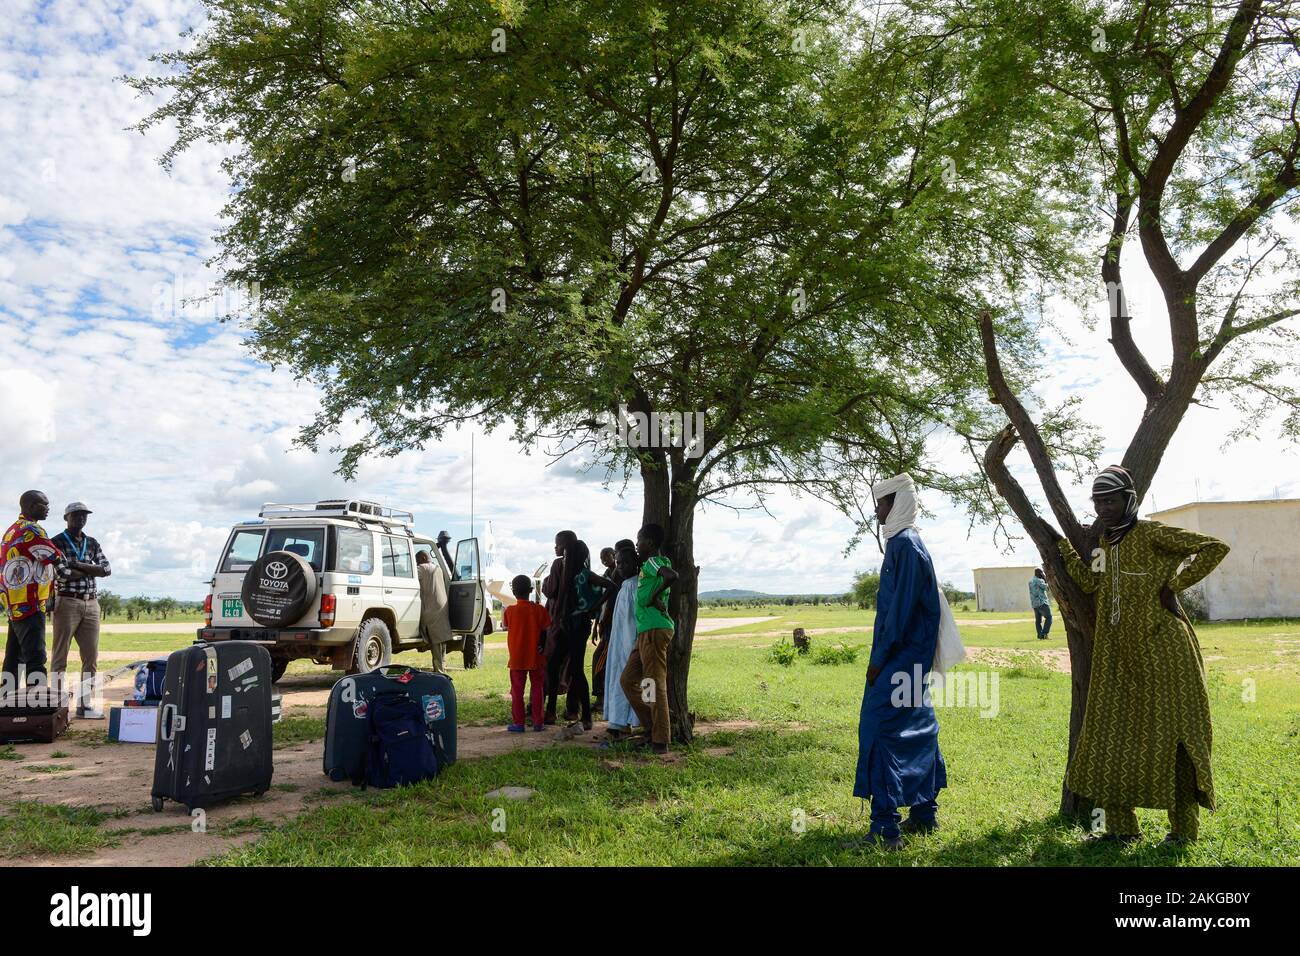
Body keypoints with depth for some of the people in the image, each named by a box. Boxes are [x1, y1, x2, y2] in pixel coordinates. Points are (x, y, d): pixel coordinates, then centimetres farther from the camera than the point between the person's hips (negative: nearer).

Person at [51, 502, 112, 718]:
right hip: (67, 602, -5)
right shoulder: (57, 542, 0)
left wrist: (78, 565, -8)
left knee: (91, 657, 5)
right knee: (60, 656, -2)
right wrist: (90, 570, -5)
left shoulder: (92, 543, 17)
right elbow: (60, 573, -15)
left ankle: (85, 704, 11)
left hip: (91, 604, 6)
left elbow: (107, 569, 3)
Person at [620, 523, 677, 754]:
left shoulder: (653, 562, -10)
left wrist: (654, 596, -19)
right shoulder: (650, 564, 18)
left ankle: (660, 741, 1)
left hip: (654, 630, -10)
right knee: (628, 680, 14)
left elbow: (672, 575, -28)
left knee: (654, 684, -5)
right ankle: (652, 730, 16)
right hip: (646, 631, 10)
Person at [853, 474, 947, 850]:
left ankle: (885, 829, -8)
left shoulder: (905, 544, -15)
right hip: (913, 659, 10)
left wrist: (880, 658, -17)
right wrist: (883, 653, 19)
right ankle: (924, 814, 24)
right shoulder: (905, 541, 14)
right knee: (917, 730, 14)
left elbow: (902, 606, -20)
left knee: (879, 730, -10)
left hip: (900, 657, -10)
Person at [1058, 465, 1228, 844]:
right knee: (1111, 735, 7)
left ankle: (1184, 828, 15)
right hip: (1116, 656, 7)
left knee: (1168, 734, 1)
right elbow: (1091, 582, 4)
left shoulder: (1152, 534, -9)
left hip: (1160, 651, -7)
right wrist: (1062, 547, 2)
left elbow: (1216, 548, -11)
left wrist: (1175, 584, -11)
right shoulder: (1101, 540, 12)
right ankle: (1121, 826, 17)